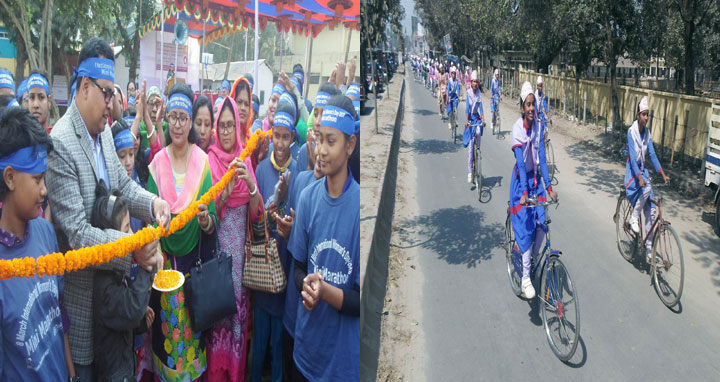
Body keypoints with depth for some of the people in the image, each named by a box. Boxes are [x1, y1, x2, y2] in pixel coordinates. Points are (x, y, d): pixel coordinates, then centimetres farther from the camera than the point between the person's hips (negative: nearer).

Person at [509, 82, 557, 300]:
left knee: (542, 222, -8)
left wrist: (548, 186, -12)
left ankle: (534, 256, 20)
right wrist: (524, 191, -34)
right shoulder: (517, 128, -19)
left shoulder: (538, 127, -5)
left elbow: (542, 158, -6)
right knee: (525, 227, -9)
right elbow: (520, 162, -26)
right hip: (521, 179, -4)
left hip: (535, 178, 5)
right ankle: (525, 279, -2)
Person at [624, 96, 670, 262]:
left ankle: (649, 248, 7)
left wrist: (663, 174, -7)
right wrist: (640, 177, -36)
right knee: (647, 188, -38)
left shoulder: (647, 132, 4)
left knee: (652, 211, -2)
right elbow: (632, 157, -24)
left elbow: (652, 154, 4)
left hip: (643, 170, 6)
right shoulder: (632, 132, -16)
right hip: (632, 172, -6)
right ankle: (634, 218, -13)